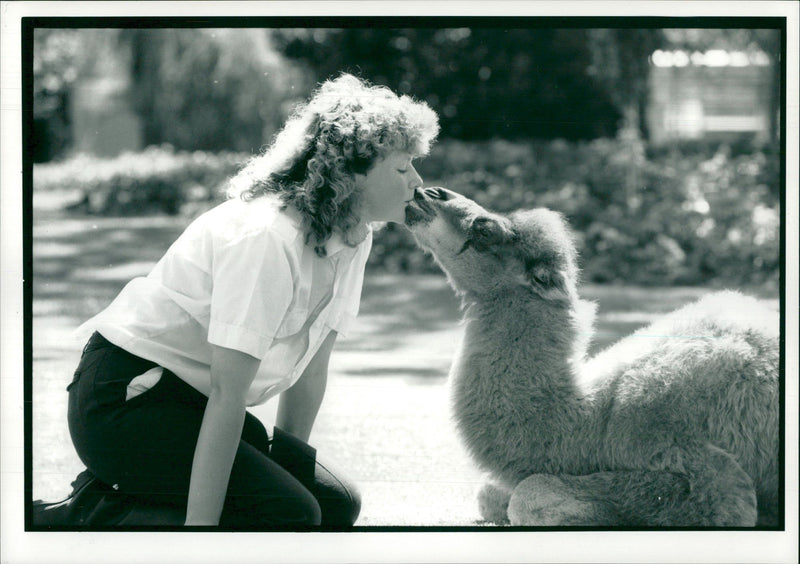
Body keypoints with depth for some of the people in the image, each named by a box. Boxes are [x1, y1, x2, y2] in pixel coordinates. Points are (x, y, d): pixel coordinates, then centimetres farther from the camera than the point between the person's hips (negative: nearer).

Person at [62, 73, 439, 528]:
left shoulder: (353, 240, 1)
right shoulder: (267, 238, -26)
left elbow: (311, 366, 10)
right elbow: (228, 395, -29)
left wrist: (292, 462, 12)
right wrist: (201, 526, -29)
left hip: (192, 400, 10)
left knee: (337, 502, 0)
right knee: (289, 512, -22)